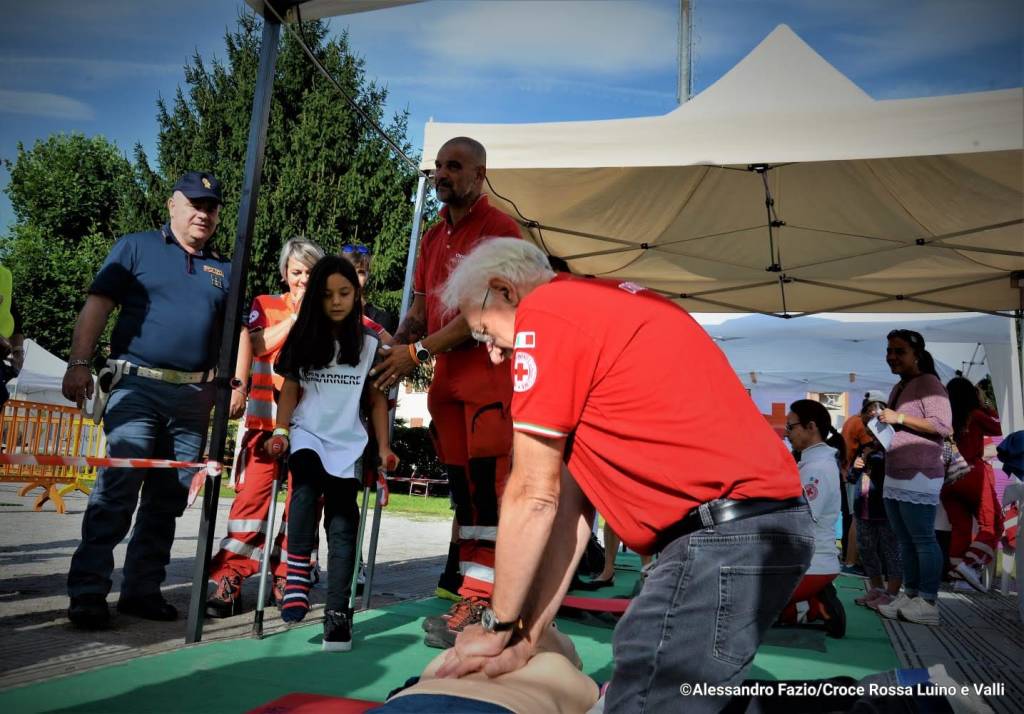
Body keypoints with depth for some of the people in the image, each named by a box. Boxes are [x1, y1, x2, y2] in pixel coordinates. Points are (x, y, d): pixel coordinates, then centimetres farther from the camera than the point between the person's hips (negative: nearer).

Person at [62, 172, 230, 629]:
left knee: (166, 502, 8)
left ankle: (142, 589, 19)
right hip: (137, 386, -4)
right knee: (114, 493, -9)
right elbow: (97, 307, -1)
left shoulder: (224, 270, 15)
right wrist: (78, 363, -12)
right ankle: (87, 593, 0)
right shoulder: (136, 248, 6)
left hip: (194, 397, 4)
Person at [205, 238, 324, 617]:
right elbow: (256, 345, -7)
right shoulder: (265, 305, 11)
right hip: (266, 416, -1)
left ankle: (285, 578, 15)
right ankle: (229, 579, 0)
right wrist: (297, 313, -8)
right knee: (252, 493, -8)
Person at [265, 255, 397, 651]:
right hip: (307, 434, 1)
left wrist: (383, 445, 2)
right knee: (308, 485, -30)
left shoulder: (370, 343, 2)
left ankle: (338, 613, -4)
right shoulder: (304, 337, 6)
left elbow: (377, 398, 7)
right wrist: (280, 432, -3)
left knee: (342, 523, -6)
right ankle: (297, 571, -17)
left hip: (348, 441, -1)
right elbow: (290, 390, 9)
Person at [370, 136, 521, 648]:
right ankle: (462, 587, 21)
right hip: (447, 377, 8)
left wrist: (419, 352, -16)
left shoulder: (497, 228, -6)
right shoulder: (434, 237, 19)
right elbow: (420, 308, 17)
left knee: (487, 484, -9)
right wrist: (393, 349, -1)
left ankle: (476, 605, -5)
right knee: (462, 485, 11)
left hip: (490, 373, -7)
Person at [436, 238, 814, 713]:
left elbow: (535, 496, -8)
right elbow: (573, 497, 14)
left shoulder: (542, 313, -9)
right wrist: (528, 634, 13)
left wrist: (500, 627, 6)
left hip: (725, 534, -10)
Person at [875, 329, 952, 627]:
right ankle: (909, 596, 16)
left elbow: (943, 426, -17)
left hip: (918, 477, -9)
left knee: (923, 540, -6)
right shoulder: (898, 388, 20)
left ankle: (928, 604, -2)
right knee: (905, 541, 11)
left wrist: (899, 418, -17)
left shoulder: (928, 383, -7)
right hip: (894, 477, 9)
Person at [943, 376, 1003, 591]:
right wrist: (984, 405, 22)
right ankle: (970, 564, -16)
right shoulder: (975, 415, 0)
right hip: (973, 475, -4)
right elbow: (999, 429, 15)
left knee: (961, 527, 11)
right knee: (992, 525, 2)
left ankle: (957, 568, 7)